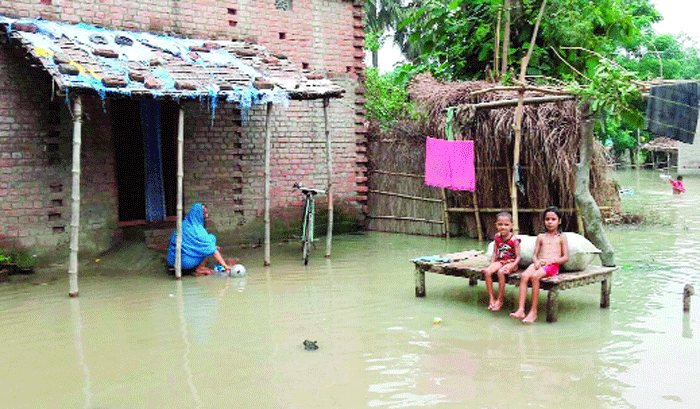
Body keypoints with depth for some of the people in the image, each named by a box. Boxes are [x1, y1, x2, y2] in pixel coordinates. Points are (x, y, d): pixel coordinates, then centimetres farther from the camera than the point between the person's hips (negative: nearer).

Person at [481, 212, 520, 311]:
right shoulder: (497, 238, 6)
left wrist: (511, 267, -24)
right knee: (487, 272, -22)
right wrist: (491, 264, 0)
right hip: (499, 261, 5)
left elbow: (518, 257, -10)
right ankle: (491, 298, -13)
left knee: (501, 272, -34)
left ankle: (500, 300, -19)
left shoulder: (514, 239, -10)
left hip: (511, 262, -5)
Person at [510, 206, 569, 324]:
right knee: (524, 276, -28)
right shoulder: (541, 237, 22)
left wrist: (551, 260, -11)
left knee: (535, 276, -34)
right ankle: (521, 310, -35)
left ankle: (533, 311, -30)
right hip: (539, 264, 4)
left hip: (552, 265, -4)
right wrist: (536, 261, -5)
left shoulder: (561, 237, 12)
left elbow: (565, 257, 4)